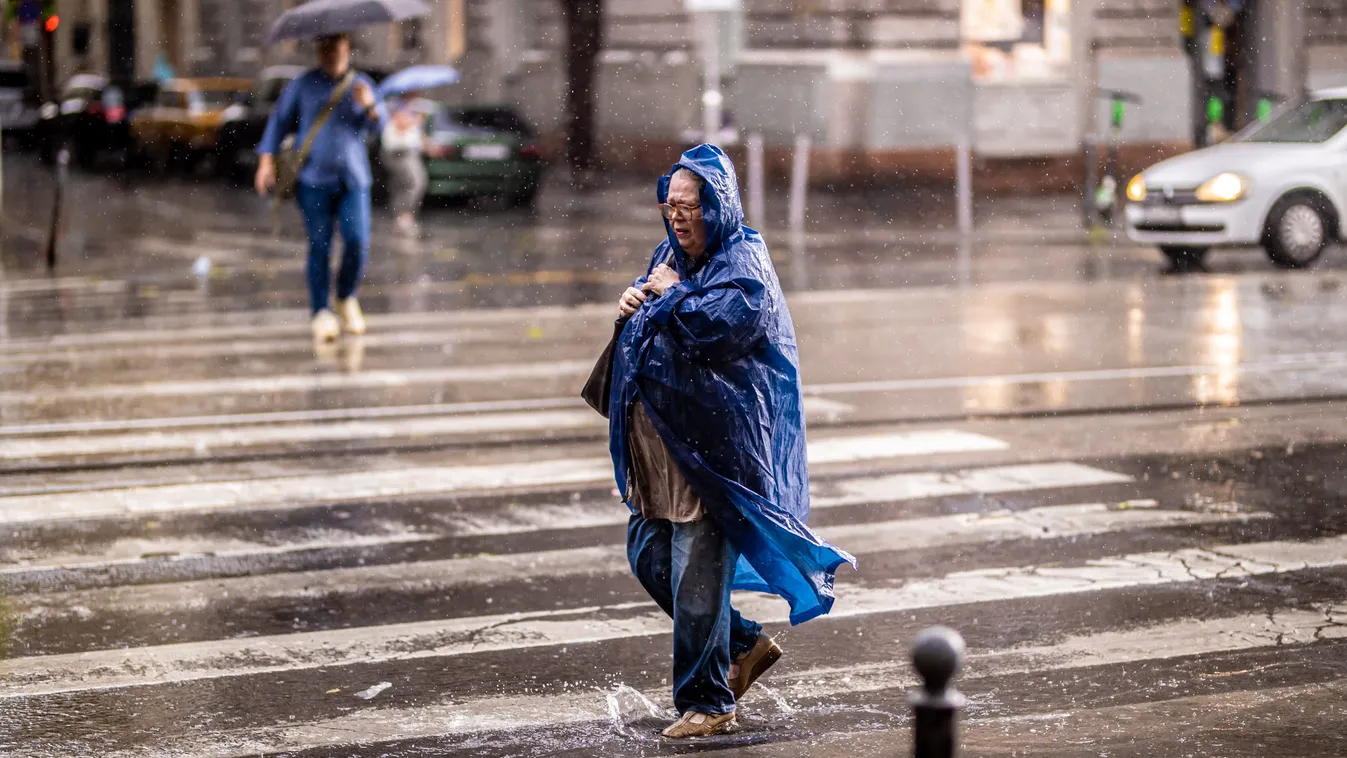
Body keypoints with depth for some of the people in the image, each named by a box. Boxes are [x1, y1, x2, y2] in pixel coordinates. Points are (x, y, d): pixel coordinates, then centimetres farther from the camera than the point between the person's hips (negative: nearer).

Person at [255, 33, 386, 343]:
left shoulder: (362, 85, 12)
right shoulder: (303, 84, 7)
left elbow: (377, 126, 1)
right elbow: (280, 120, 8)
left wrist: (369, 105, -20)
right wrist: (266, 160, -2)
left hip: (353, 178, 1)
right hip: (314, 178, -1)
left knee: (357, 242, -9)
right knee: (319, 245, -5)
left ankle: (346, 298, 15)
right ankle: (320, 313, 1)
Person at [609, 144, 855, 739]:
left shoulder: (744, 266, -12)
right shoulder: (672, 253, 13)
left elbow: (713, 323, -29)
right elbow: (649, 290, 29)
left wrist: (672, 294, -12)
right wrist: (634, 299, 5)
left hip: (712, 446, -9)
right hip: (660, 443, 9)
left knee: (697, 574, -5)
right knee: (649, 556, 14)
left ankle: (706, 702, 7)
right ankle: (745, 645, 29)